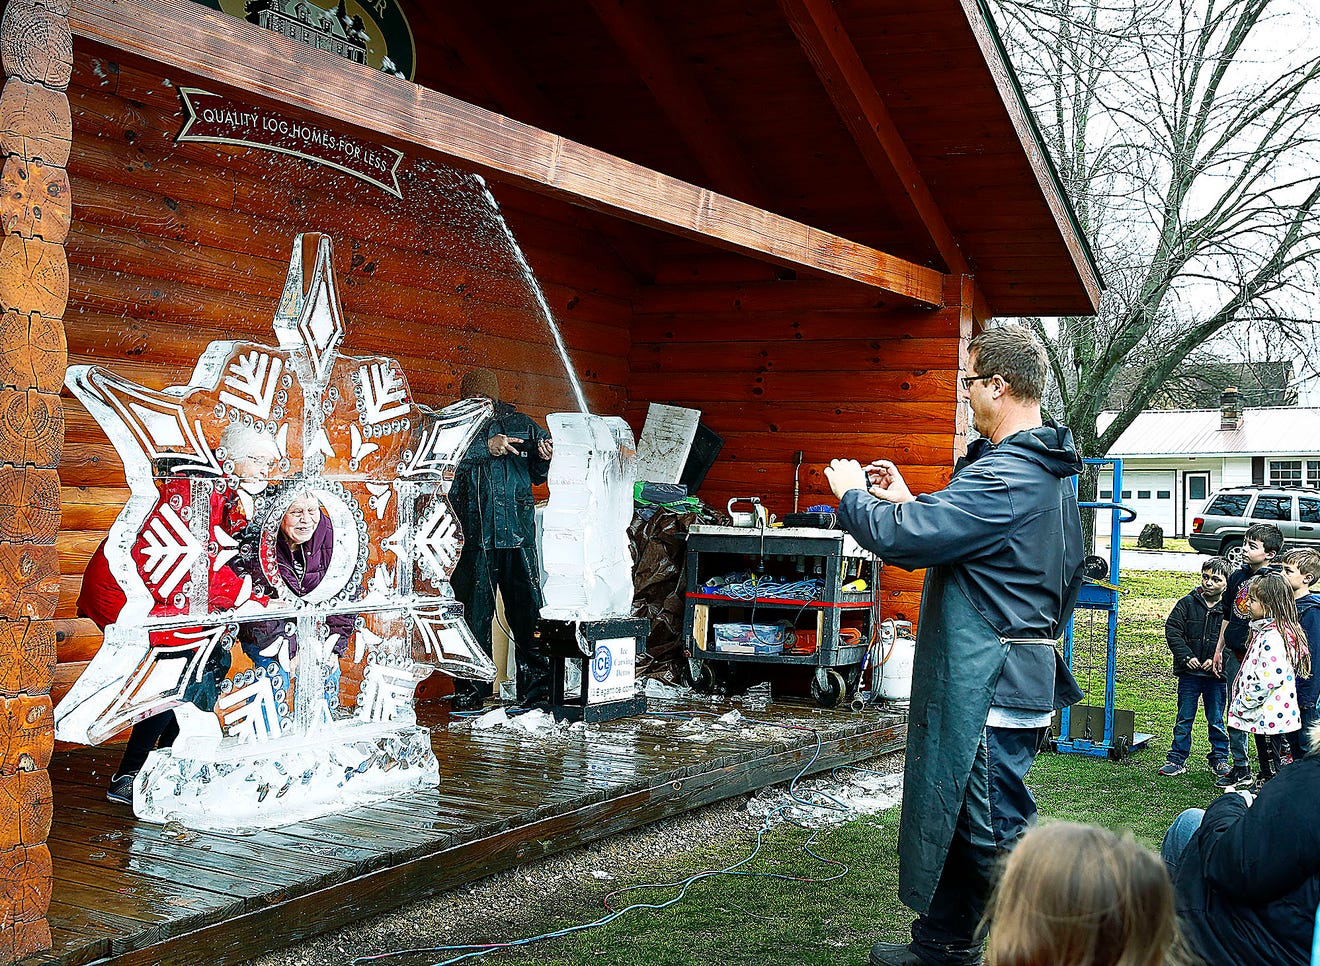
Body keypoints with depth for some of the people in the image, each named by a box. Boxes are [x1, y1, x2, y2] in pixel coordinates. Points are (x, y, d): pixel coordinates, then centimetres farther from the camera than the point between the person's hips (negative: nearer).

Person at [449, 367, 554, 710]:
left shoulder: (521, 425, 15)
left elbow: (538, 476, 22)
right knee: (474, 611, 0)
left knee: (527, 608, 1)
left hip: (518, 531, 2)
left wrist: (544, 459, 0)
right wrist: (486, 446, -24)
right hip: (473, 535, -2)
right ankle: (470, 691, 9)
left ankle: (536, 687, 9)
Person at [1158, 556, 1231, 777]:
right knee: (1184, 718, 7)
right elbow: (1172, 630, -2)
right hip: (1189, 673, 1)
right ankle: (1177, 760, 15)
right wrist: (1186, 656, -11)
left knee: (1216, 719, 11)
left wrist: (1217, 659, -14)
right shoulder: (1187, 603, 0)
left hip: (1216, 675, -1)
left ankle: (1219, 759, 25)